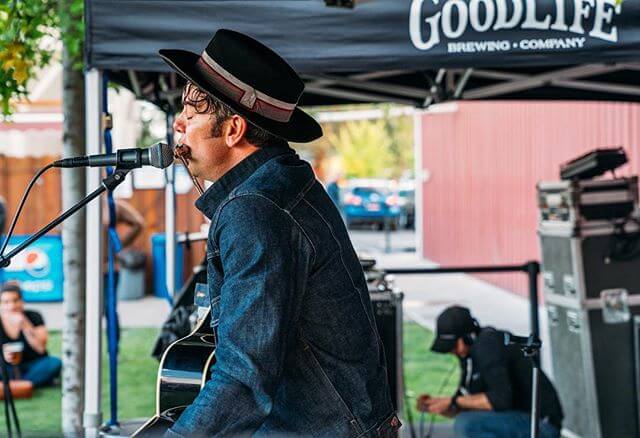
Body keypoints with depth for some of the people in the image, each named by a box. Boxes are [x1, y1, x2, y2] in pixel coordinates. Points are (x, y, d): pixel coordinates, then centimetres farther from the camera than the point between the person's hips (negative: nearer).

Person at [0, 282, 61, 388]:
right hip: (10, 369, 0)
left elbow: (41, 347, -16)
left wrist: (25, 325, -27)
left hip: (34, 367, 1)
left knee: (55, 363, -31)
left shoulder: (34, 317, -6)